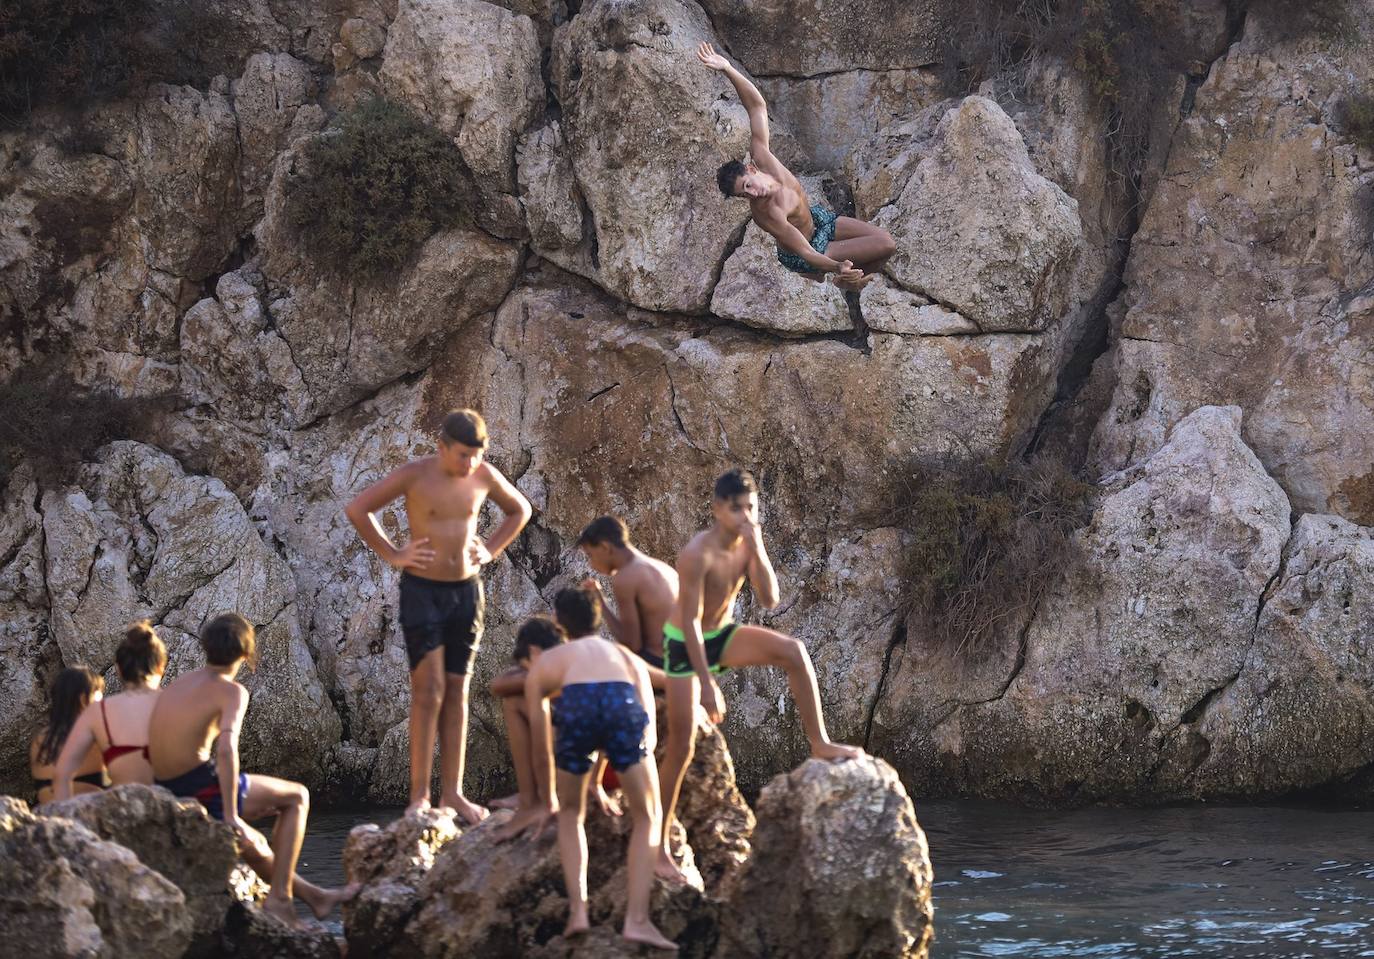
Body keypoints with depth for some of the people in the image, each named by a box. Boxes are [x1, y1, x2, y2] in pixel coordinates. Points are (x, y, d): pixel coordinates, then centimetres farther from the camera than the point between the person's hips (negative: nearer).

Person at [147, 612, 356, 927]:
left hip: (168, 795, 8)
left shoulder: (179, 684, 13)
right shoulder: (231, 691, -9)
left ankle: (309, 894, 45)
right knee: (297, 797, 14)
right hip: (203, 787, -8)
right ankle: (280, 896, 10)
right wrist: (231, 814, -22)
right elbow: (226, 749, -24)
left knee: (248, 841, 33)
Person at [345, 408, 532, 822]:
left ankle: (452, 792, 9)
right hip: (422, 590, -4)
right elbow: (357, 509, -9)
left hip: (466, 590, 4)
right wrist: (391, 554, -9)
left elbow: (520, 510, 19)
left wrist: (490, 550, 7)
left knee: (457, 692, 6)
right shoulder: (414, 475, -12)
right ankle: (419, 795, -8)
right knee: (429, 690, -10)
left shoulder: (484, 476, 1)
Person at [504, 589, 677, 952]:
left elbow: (541, 750, 42)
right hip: (623, 704, 1)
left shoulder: (540, 668, 35)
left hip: (576, 707, 0)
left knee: (571, 812, 26)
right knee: (645, 819, 18)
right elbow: (647, 734, 43)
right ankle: (637, 919, 2)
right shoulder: (626, 657, 40)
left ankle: (578, 910, 10)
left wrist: (548, 803, 58)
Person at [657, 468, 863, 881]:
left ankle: (819, 743, -8)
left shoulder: (748, 543, -9)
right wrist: (707, 685, -27)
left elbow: (768, 600, -14)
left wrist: (757, 550, -28)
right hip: (684, 644, -6)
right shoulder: (697, 554, -29)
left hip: (722, 635, 6)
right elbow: (691, 621, -27)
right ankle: (659, 846, 4)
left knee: (793, 652, -18)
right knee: (681, 747, -6)